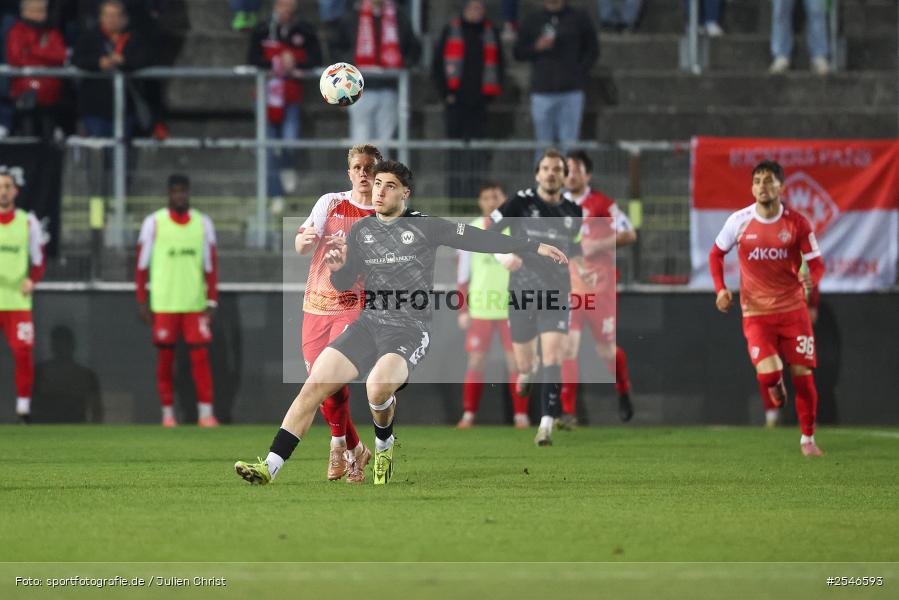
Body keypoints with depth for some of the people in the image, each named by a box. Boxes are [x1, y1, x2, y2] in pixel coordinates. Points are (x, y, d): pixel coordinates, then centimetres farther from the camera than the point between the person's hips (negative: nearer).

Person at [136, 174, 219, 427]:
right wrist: (141, 302, -1)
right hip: (163, 303, -2)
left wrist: (212, 301, 4)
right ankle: (167, 413, 8)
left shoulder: (203, 223, 8)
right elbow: (141, 265, 3)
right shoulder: (154, 223, 1)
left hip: (195, 303, 2)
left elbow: (210, 266, 10)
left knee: (201, 356, -5)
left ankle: (206, 413, -5)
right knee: (166, 357, 2)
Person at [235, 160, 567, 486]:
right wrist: (337, 270, -6)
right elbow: (344, 284, 18)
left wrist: (534, 247, -6)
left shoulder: (424, 226, -2)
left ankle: (384, 445, 1)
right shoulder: (361, 230, 11)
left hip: (410, 329, -4)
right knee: (313, 386, -11)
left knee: (377, 387, -32)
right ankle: (269, 467, -12)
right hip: (368, 322, 4)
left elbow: (478, 238, -2)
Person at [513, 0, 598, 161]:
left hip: (571, 92, -1)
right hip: (542, 92, 1)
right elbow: (519, 52, 11)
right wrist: (536, 48, -8)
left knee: (569, 144, -5)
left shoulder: (579, 18, 7)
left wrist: (581, 72, -1)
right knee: (544, 146, 2)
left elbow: (592, 50, 12)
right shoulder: (532, 21, 10)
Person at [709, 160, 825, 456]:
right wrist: (720, 289, -2)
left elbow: (816, 264, 0)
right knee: (768, 374, -18)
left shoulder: (797, 223, -5)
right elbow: (716, 254, 11)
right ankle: (776, 394, 21)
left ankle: (808, 438, 20)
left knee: (802, 374, 1)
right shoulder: (739, 221, -4)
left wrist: (811, 279, -23)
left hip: (793, 309, 1)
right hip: (756, 312, -1)